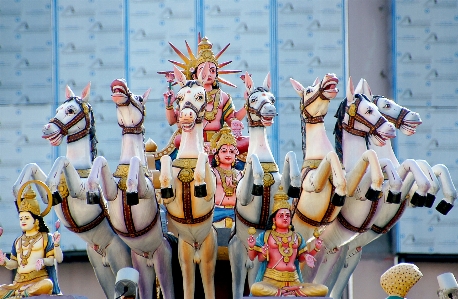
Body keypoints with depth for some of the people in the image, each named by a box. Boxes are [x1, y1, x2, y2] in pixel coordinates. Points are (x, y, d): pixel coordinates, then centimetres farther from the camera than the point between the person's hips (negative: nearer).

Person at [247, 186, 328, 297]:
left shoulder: (296, 237, 16)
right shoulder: (266, 236, 8)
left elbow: (301, 258, 17)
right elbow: (260, 259, 2)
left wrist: (315, 249, 3)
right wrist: (251, 247, -16)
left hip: (293, 281, 4)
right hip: (272, 279, -3)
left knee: (323, 290, -19)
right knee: (256, 288, -40)